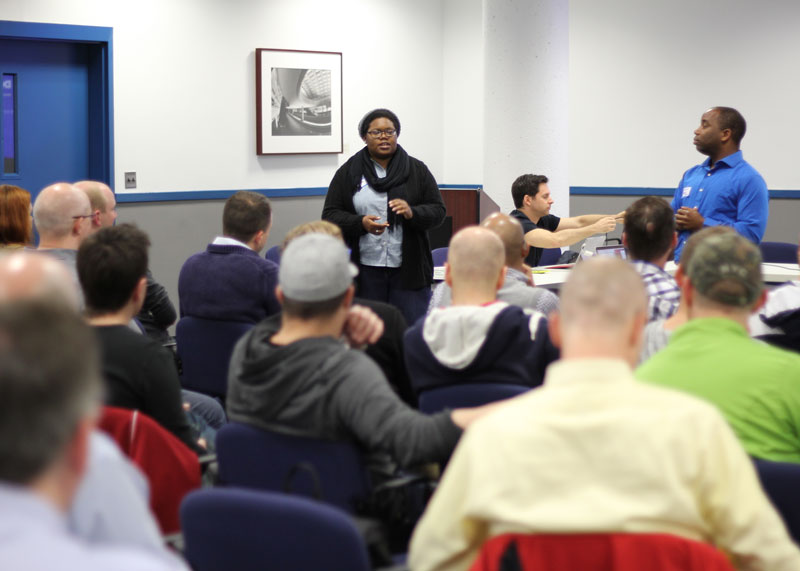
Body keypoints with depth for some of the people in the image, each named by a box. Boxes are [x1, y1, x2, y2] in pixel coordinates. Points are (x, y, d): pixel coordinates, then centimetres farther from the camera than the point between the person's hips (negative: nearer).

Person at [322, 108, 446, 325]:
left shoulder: (417, 170, 9)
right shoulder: (348, 172, 7)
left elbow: (438, 211, 6)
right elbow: (330, 215, 4)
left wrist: (412, 213, -16)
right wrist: (361, 223, -15)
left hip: (408, 270, 0)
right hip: (365, 272, 0)